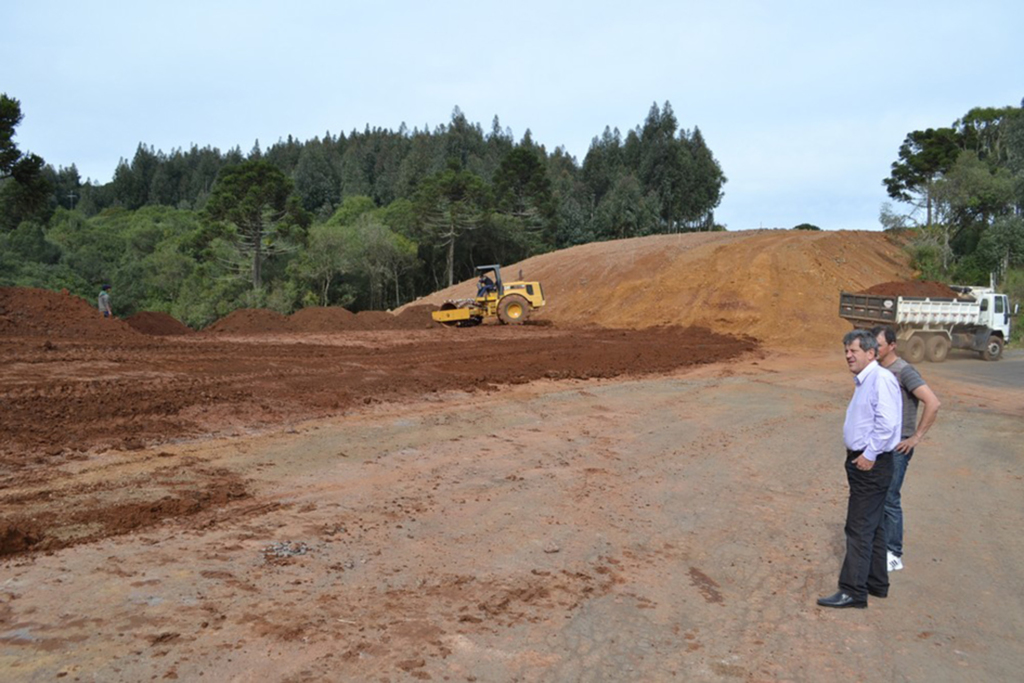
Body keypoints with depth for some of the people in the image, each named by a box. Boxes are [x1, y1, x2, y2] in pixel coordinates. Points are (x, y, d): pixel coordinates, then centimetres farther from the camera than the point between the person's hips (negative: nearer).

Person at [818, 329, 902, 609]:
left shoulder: (881, 379, -17)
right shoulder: (863, 381, 14)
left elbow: (887, 423, -25)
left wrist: (869, 455, -21)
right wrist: (858, 455, 16)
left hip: (872, 464, -10)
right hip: (861, 461, 10)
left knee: (860, 528, -5)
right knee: (872, 526, 18)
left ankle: (853, 591, 1)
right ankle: (877, 583, 31)